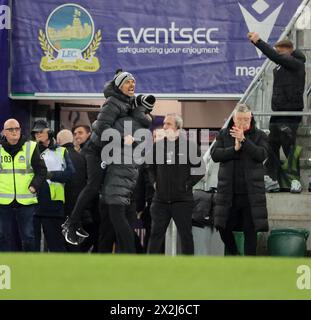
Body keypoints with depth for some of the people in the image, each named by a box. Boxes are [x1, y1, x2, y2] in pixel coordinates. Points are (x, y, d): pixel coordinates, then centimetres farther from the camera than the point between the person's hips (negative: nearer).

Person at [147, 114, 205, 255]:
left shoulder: (189, 146, -5)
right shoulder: (158, 145, 6)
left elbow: (200, 169, 0)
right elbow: (150, 168, 20)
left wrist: (187, 184, -6)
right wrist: (154, 182, 6)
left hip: (182, 200, -3)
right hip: (160, 199, 3)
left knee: (186, 235, 4)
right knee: (156, 234, 4)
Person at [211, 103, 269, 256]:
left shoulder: (259, 136, 3)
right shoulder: (223, 134, 8)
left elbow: (261, 155, -13)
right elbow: (214, 154, -4)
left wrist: (243, 140, -20)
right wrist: (234, 149, -16)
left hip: (251, 191, -2)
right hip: (228, 191, 2)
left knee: (250, 231, 1)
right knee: (224, 227, 4)